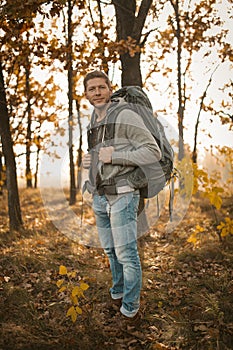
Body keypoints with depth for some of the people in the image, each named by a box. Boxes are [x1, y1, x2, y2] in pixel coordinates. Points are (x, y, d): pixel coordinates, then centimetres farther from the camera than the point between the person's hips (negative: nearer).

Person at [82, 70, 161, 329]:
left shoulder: (126, 116, -11)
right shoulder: (92, 124, 13)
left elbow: (153, 152, -15)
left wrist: (114, 156, -21)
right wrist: (87, 161, 6)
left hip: (122, 195, -7)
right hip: (99, 196, 7)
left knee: (126, 253, -3)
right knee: (110, 250, 17)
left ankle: (131, 309, 11)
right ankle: (118, 293, 35)